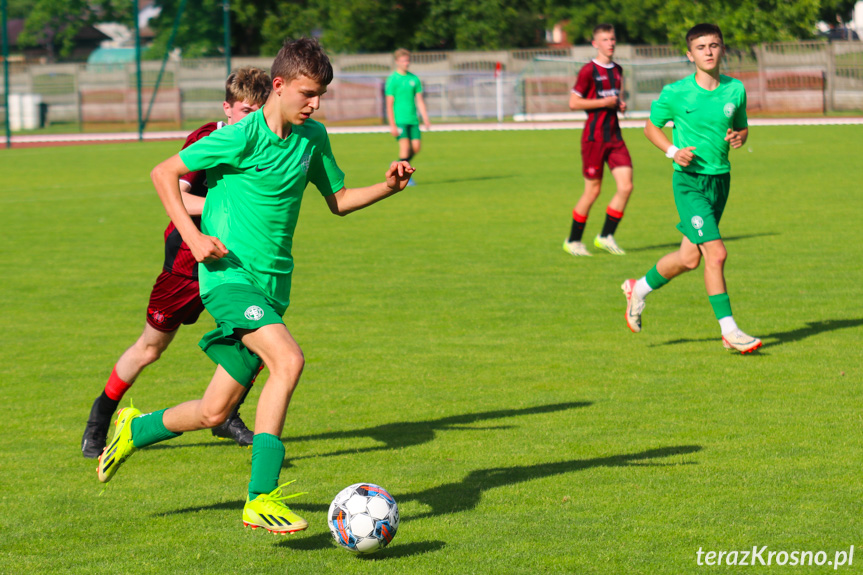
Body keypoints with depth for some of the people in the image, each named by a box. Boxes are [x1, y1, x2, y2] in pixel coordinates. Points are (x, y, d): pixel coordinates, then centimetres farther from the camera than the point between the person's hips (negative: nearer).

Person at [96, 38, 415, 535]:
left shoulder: (313, 138, 9)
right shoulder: (242, 137, -12)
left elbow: (339, 200, 21)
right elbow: (165, 173, -4)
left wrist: (387, 188, 4)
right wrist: (193, 236, -13)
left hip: (272, 284, 7)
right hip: (230, 275, -7)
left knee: (214, 412, 10)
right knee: (288, 360, -30)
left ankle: (136, 429, 39)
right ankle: (262, 499, -28)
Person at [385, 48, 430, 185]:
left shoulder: (414, 79, 11)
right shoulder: (392, 80, -3)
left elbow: (420, 100, 14)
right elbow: (389, 104, -5)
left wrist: (426, 120, 8)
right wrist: (392, 125, -10)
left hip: (413, 119, 5)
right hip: (399, 120, -5)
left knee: (416, 147, -2)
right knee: (405, 146, -15)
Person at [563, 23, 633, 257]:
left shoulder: (618, 70, 14)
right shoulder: (589, 70, -8)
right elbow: (573, 103, -11)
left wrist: (621, 105, 6)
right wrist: (603, 102, -15)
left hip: (614, 135, 6)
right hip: (594, 136, -6)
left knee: (626, 186, -5)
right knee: (593, 190, -2)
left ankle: (606, 236, 8)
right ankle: (573, 241, 14)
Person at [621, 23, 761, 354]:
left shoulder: (735, 90, 3)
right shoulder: (675, 93, -8)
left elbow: (742, 127, 17)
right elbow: (651, 127, 5)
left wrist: (739, 137, -7)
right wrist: (673, 151, -12)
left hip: (721, 179, 5)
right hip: (689, 180, -5)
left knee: (689, 257, 12)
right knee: (716, 253, -15)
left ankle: (640, 289, 37)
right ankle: (729, 331, -7)